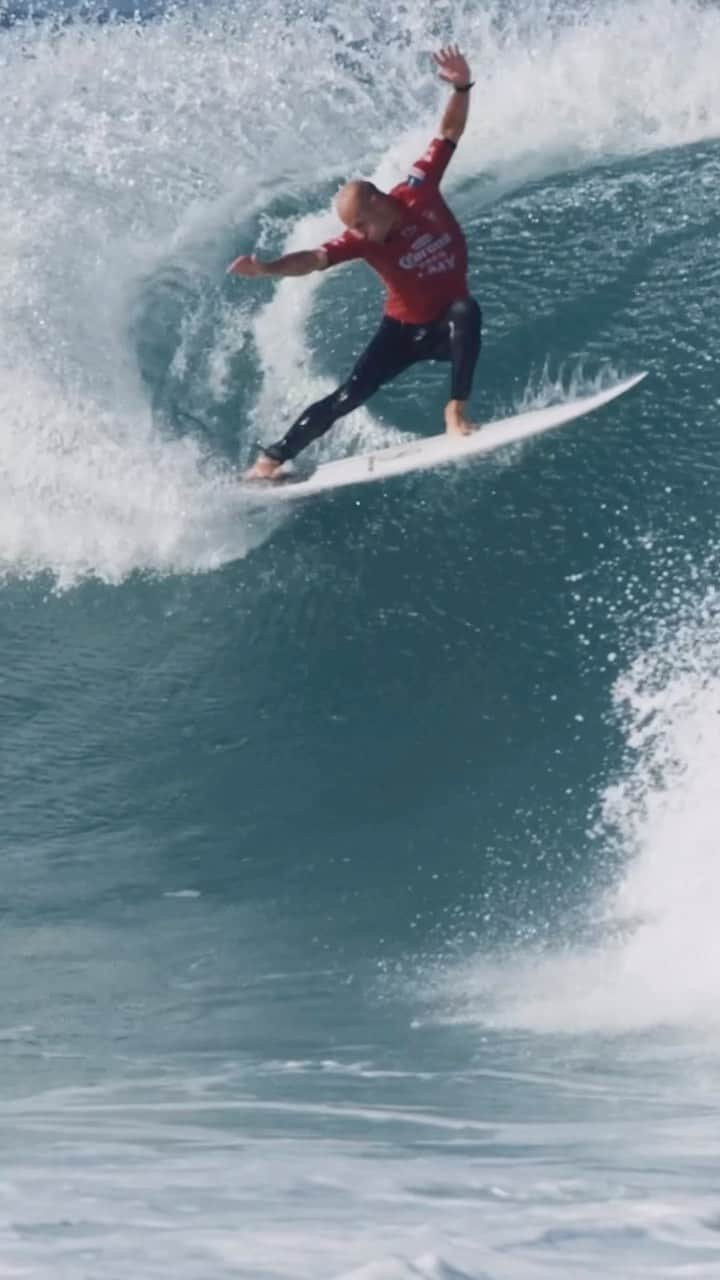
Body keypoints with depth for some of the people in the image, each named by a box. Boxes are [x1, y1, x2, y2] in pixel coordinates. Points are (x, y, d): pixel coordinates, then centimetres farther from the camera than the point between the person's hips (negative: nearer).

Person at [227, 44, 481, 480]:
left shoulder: (419, 191, -16)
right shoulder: (361, 240, -17)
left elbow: (450, 133, -11)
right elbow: (314, 259, -30)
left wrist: (462, 87, -26)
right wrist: (267, 268, -48)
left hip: (448, 325, 0)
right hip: (403, 330, 0)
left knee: (467, 311, -36)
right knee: (348, 396, -6)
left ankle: (457, 410, -31)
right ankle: (272, 458, 4)